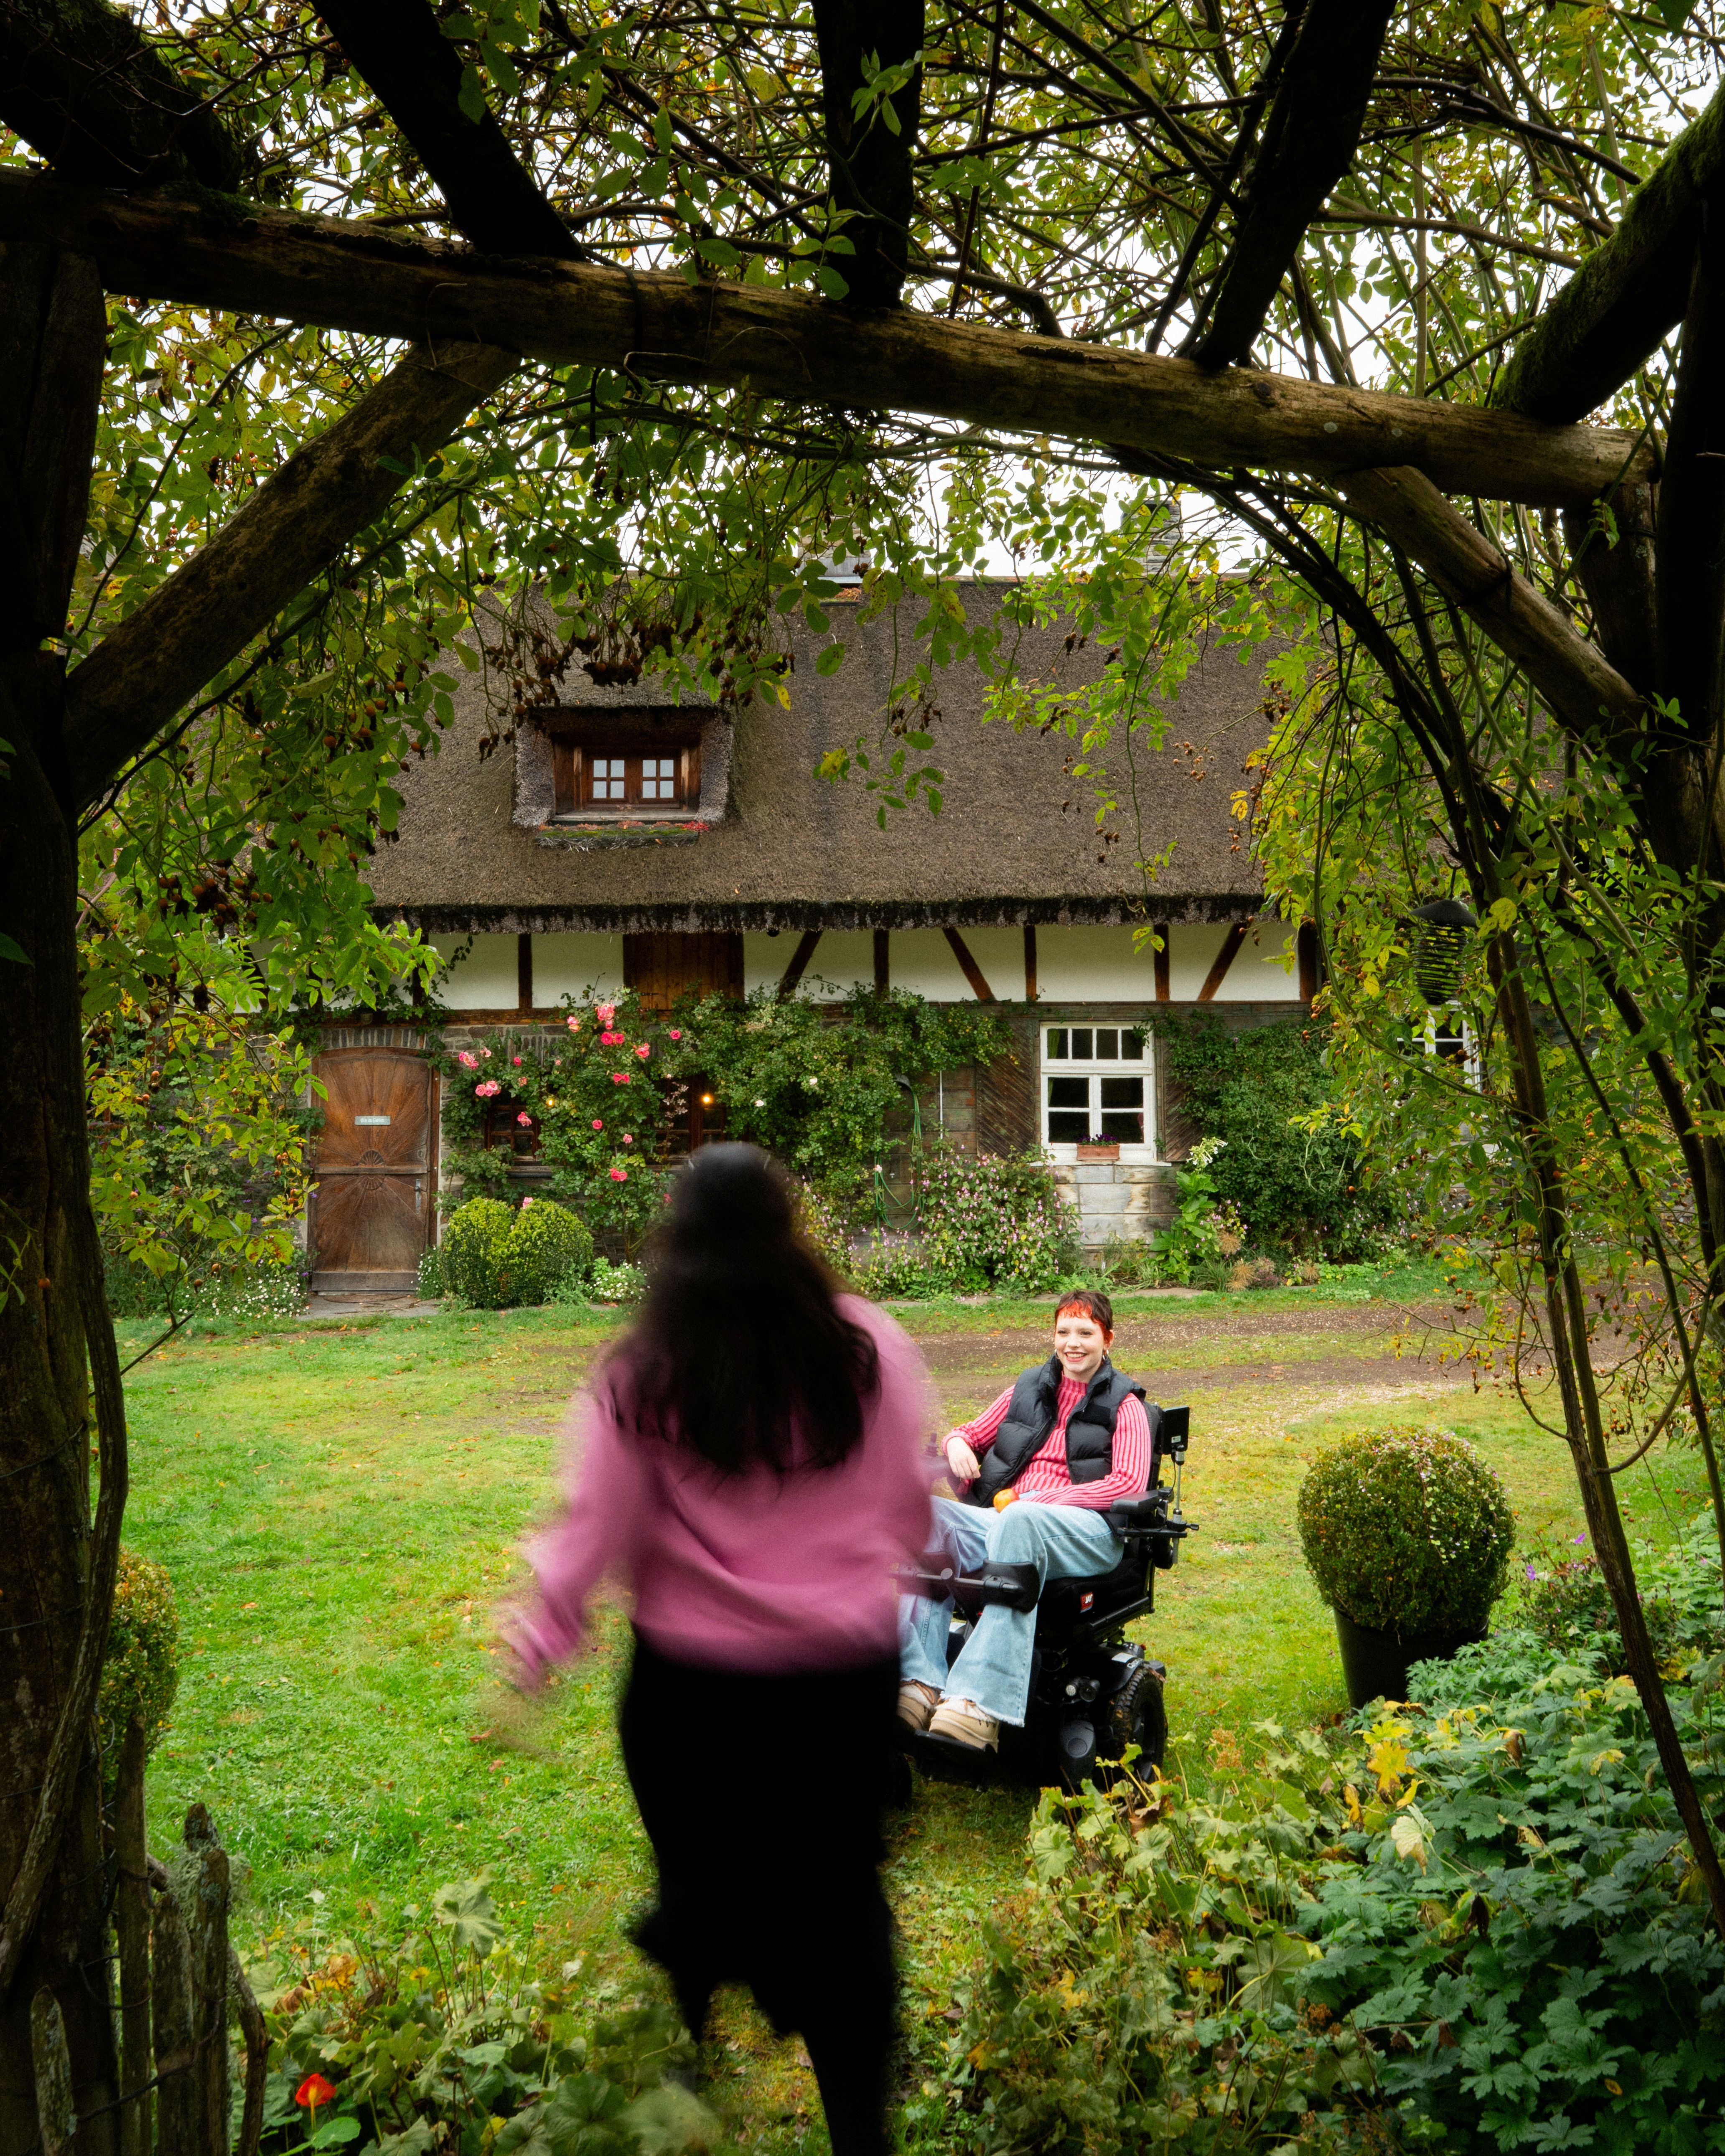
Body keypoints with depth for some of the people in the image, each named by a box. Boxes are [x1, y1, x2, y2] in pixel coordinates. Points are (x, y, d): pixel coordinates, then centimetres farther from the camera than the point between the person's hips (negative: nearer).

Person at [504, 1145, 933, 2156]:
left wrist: (535, 1653, 3)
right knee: (843, 1891, 17)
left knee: (703, 1879, 22)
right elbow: (913, 1502, 1)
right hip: (849, 1672, 1)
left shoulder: (641, 1380, -16)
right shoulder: (870, 1345, -11)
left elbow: (598, 1532, -10)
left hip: (694, 1682, -1)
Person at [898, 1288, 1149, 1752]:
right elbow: (973, 1433, 32)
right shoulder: (1028, 1389, 24)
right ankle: (921, 1684, -40)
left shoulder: (1124, 1404, 11)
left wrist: (1037, 1501, -11)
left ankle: (980, 1704, -50)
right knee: (926, 1515, -28)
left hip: (1085, 1528, -5)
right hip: (1001, 1518, 5)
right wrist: (958, 1442, 4)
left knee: (1019, 1521, -41)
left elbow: (1130, 1484, -3)